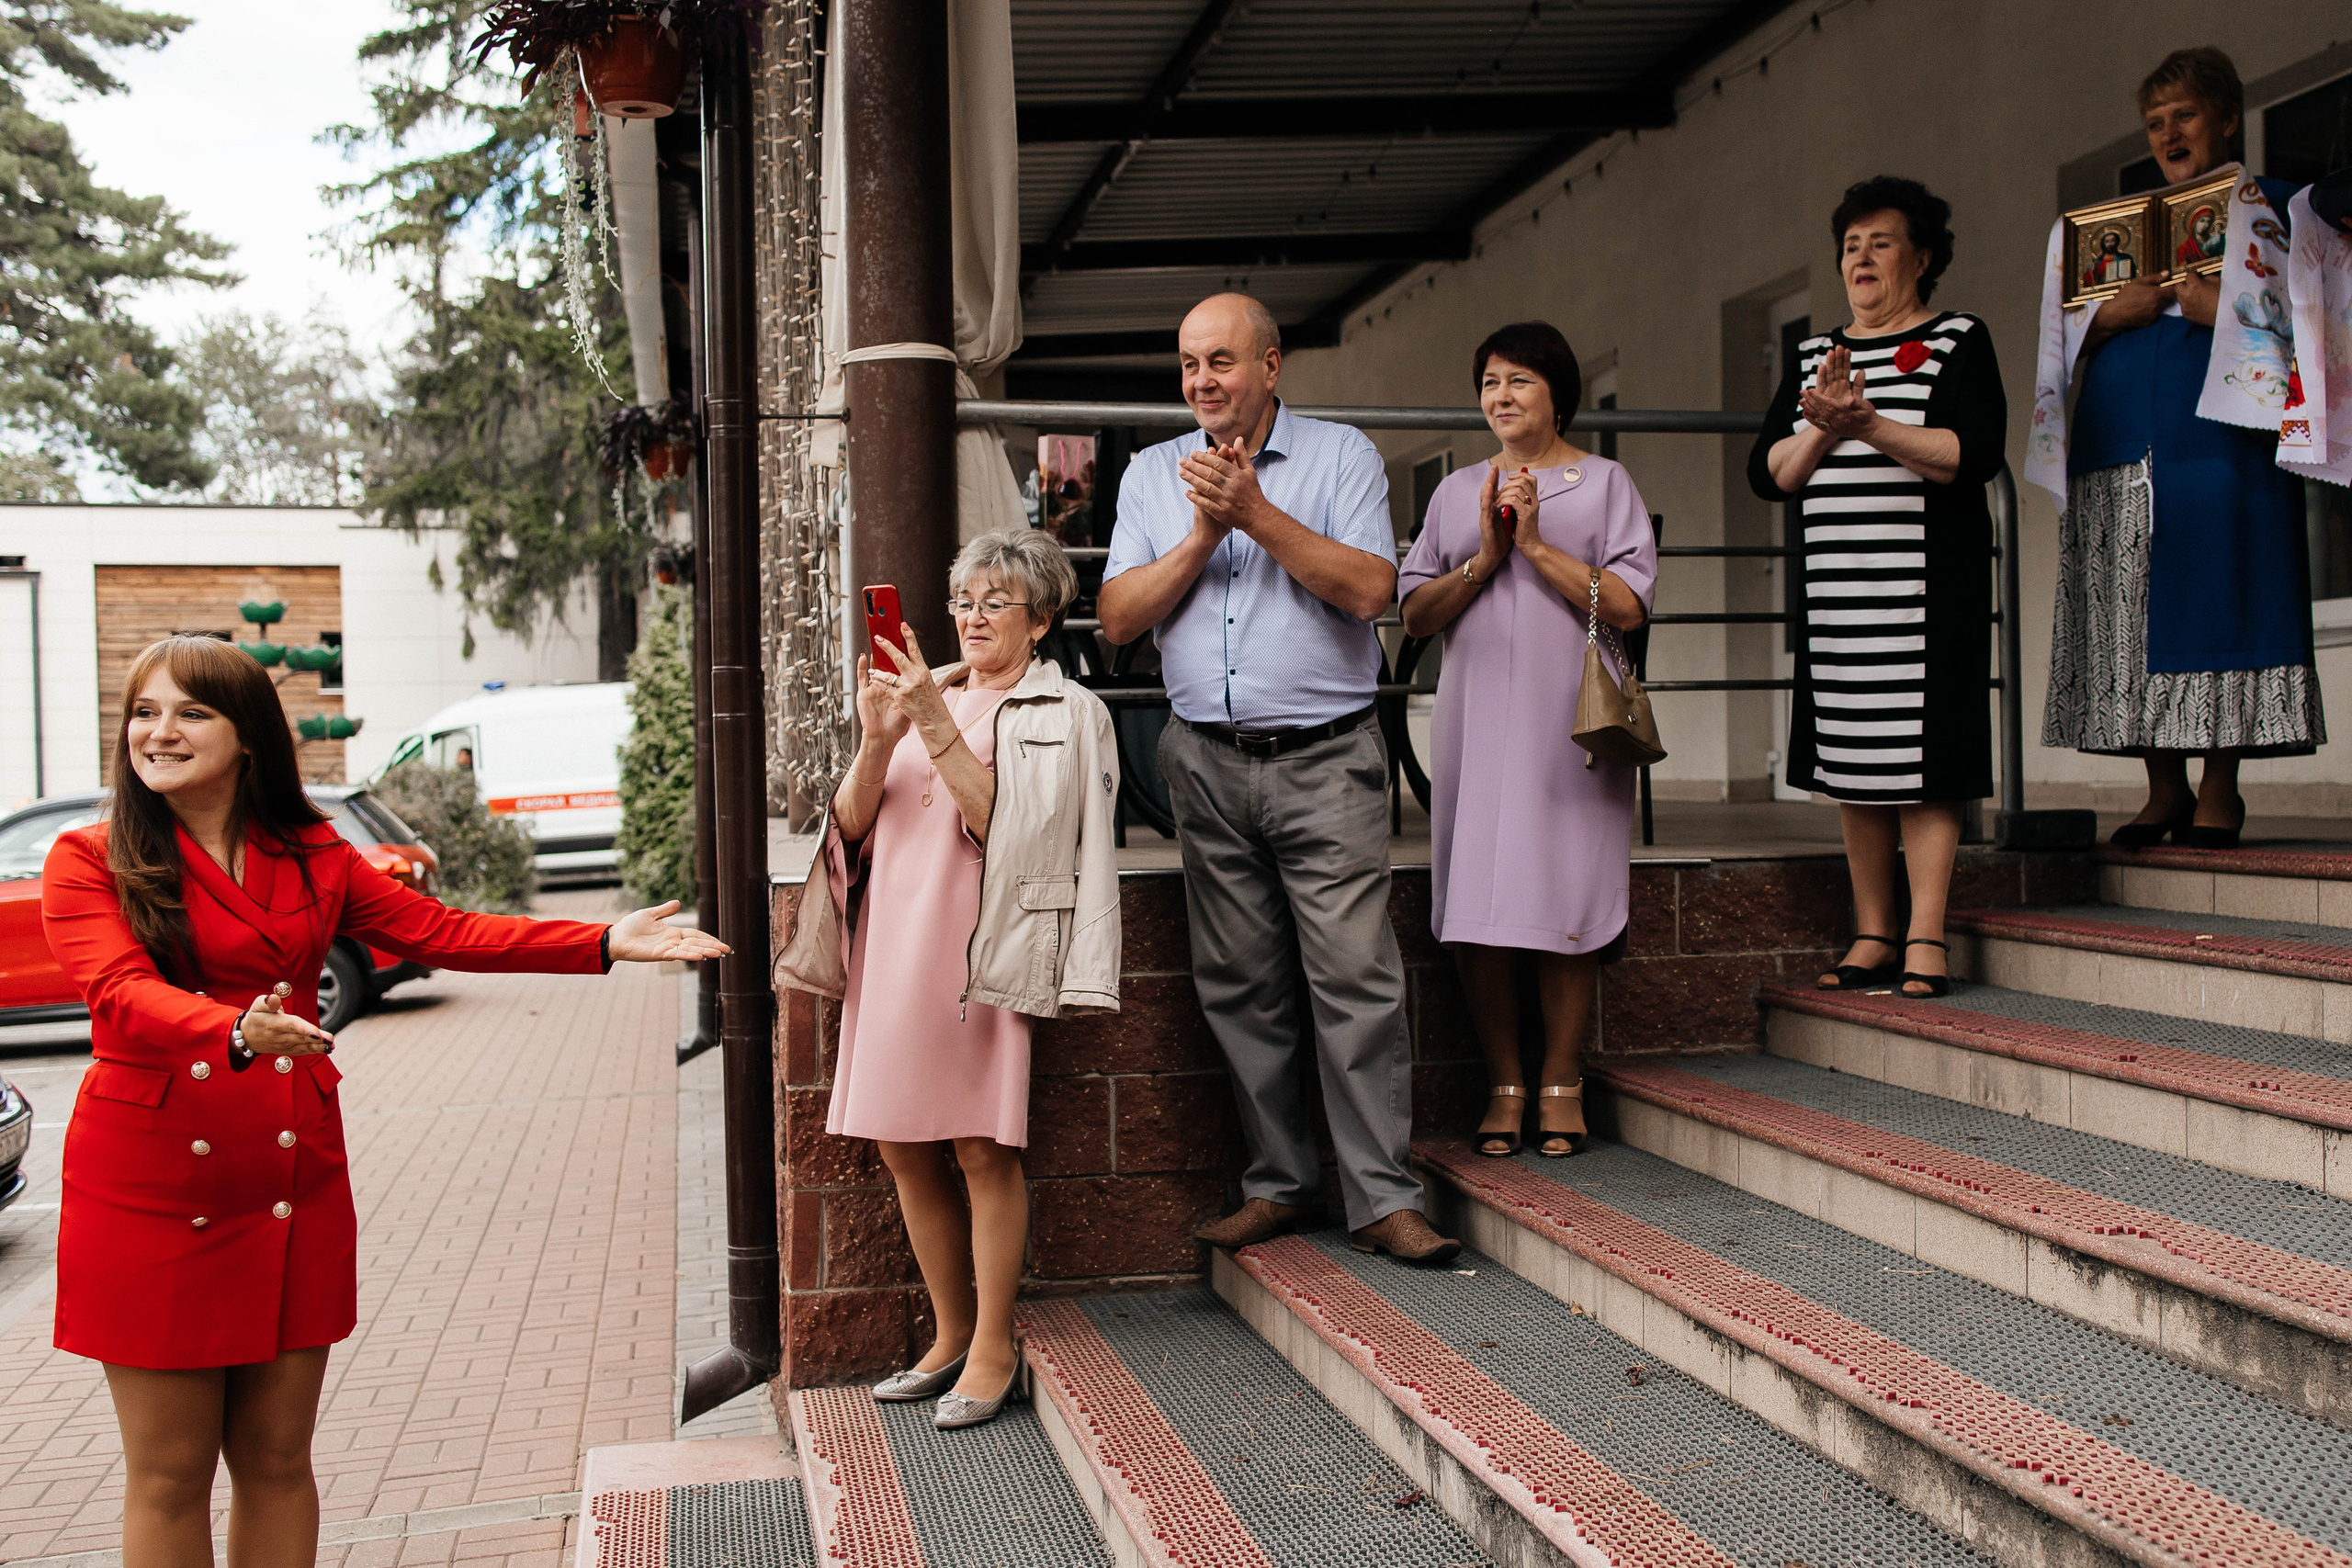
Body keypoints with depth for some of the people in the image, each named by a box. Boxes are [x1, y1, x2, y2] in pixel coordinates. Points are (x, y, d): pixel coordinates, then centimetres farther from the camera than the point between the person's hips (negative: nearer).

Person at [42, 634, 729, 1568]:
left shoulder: (311, 858, 9)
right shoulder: (90, 863, -4)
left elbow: (440, 931, 8)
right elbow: (125, 993, -20)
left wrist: (605, 944, 0)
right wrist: (239, 1031, -41)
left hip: (293, 1185, 3)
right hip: (151, 1190, -3)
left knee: (277, 1461, 11)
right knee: (169, 1474, 5)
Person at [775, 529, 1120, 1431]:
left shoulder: (1065, 714, 4)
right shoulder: (923, 692, 18)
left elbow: (1002, 824, -10)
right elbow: (852, 824, 9)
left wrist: (937, 727, -17)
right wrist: (876, 740, -8)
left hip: (979, 943, -5)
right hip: (893, 939, 5)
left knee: (982, 1147, -5)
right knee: (903, 1147, 7)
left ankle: (993, 1347, 8)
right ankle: (951, 1334, 21)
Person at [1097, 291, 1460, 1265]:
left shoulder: (1341, 456, 4)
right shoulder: (1152, 473, 13)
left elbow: (1369, 589, -10)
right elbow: (1119, 616, 5)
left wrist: (1255, 512, -13)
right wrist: (1203, 535, -7)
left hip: (1326, 758, -3)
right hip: (1208, 764, 3)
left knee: (1357, 979, -7)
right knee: (1238, 986, 6)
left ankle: (1381, 1200, 0)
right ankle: (1278, 1183, 18)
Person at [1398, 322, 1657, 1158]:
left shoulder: (1604, 482, 7)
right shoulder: (1457, 493, 17)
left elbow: (1628, 606, -4)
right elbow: (1415, 614, 9)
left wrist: (1538, 546, -10)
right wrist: (1485, 559, -5)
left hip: (1572, 721, -2)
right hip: (1477, 722, 3)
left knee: (1566, 895, -3)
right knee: (1476, 904, -1)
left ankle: (1560, 1080, 11)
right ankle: (1504, 1081, 11)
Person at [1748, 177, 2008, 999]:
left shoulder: (1959, 340, 3)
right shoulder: (1812, 357, 16)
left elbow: (1974, 456, -12)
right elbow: (1768, 472, 7)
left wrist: (1868, 424, -20)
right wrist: (1825, 429, -12)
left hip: (1927, 587, -5)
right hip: (1835, 589, 5)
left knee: (1919, 758, -6)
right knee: (1852, 760, 6)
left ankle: (1925, 942, -1)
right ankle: (1873, 937, 14)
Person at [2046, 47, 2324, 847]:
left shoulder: (2267, 205, 13)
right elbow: (2069, 338, 19)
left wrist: (2228, 310, -13)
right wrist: (2112, 315, -3)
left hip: (2222, 441, -4)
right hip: (2121, 447, 4)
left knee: (2214, 603, -10)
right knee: (2135, 619, -1)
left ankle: (2218, 793, -4)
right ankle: (2164, 789, 5)